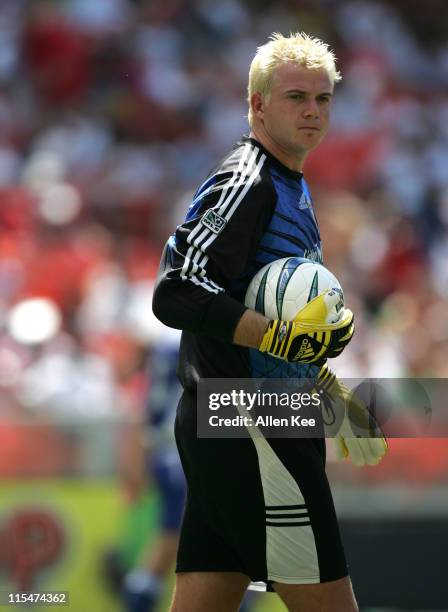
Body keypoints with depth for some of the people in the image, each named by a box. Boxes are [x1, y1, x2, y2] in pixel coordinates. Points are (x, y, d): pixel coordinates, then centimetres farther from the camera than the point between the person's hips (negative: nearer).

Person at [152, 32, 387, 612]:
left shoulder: (289, 187, 21)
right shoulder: (245, 183, -12)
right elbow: (176, 293, -23)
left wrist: (334, 394, 32)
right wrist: (285, 338, -28)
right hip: (250, 431, -10)